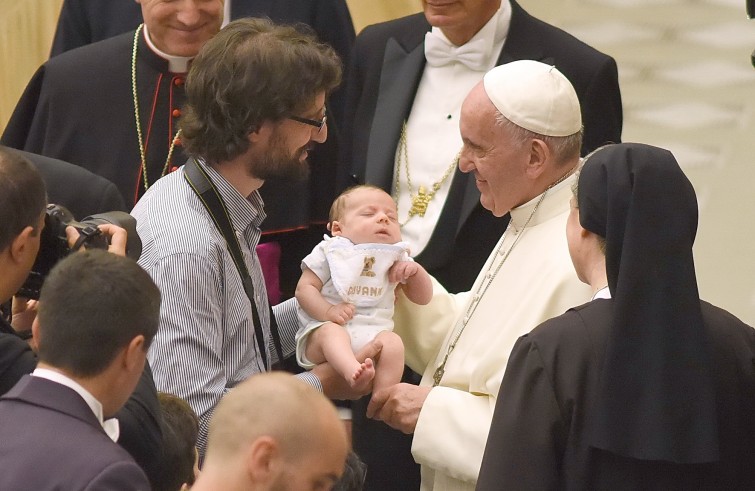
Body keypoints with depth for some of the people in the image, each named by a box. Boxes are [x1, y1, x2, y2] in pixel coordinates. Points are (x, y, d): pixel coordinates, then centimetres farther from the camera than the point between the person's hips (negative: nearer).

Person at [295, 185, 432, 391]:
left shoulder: (396, 259, 17)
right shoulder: (329, 252, 6)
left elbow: (422, 297, 20)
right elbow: (305, 288, 0)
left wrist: (415, 270, -1)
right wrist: (328, 312, -18)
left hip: (373, 335, 3)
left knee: (392, 343, -28)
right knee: (331, 332, -36)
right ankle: (353, 372, -63)